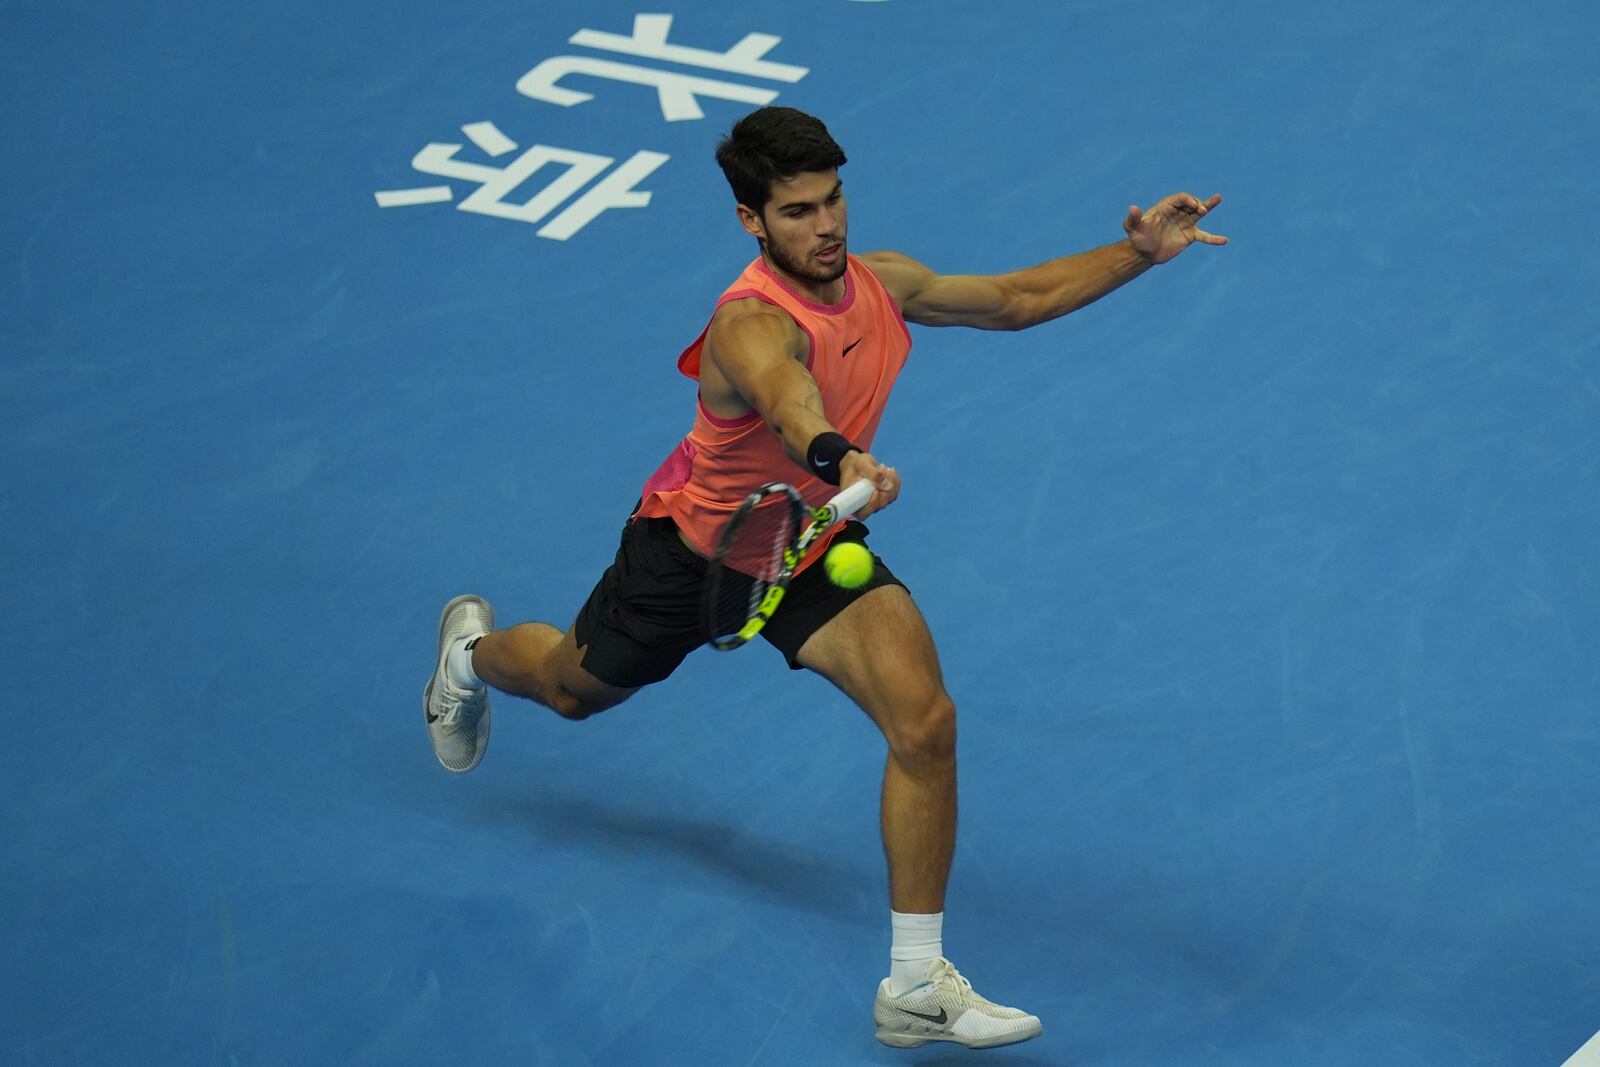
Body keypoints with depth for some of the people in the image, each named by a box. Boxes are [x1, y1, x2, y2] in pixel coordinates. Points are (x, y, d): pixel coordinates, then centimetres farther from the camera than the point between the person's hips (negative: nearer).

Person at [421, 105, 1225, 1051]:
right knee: (573, 690, 23)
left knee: (925, 720, -20)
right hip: (695, 546, -4)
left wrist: (1138, 253, -5)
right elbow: (787, 398, -61)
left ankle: (917, 984, -13)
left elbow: (1015, 300, 4)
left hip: (816, 540, 4)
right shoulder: (753, 324, -36)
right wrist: (837, 459, -83)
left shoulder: (881, 282, -14)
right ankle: (474, 648, 63)